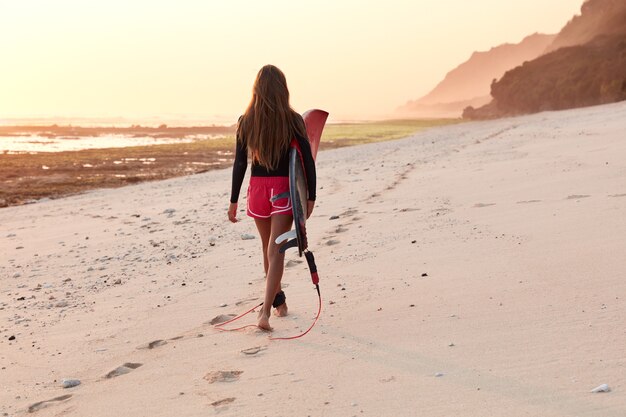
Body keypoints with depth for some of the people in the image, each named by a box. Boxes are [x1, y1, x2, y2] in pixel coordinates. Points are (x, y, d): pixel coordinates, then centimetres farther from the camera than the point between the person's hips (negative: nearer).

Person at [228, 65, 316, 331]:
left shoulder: (246, 122, 0)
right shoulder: (293, 121, -6)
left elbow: (239, 164, 1)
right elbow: (308, 161, -6)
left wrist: (233, 201, 7)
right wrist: (311, 197, 2)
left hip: (257, 189, 3)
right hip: (284, 189, -2)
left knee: (268, 249, 20)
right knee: (275, 251, -4)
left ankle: (279, 301, 34)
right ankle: (266, 311, -16)